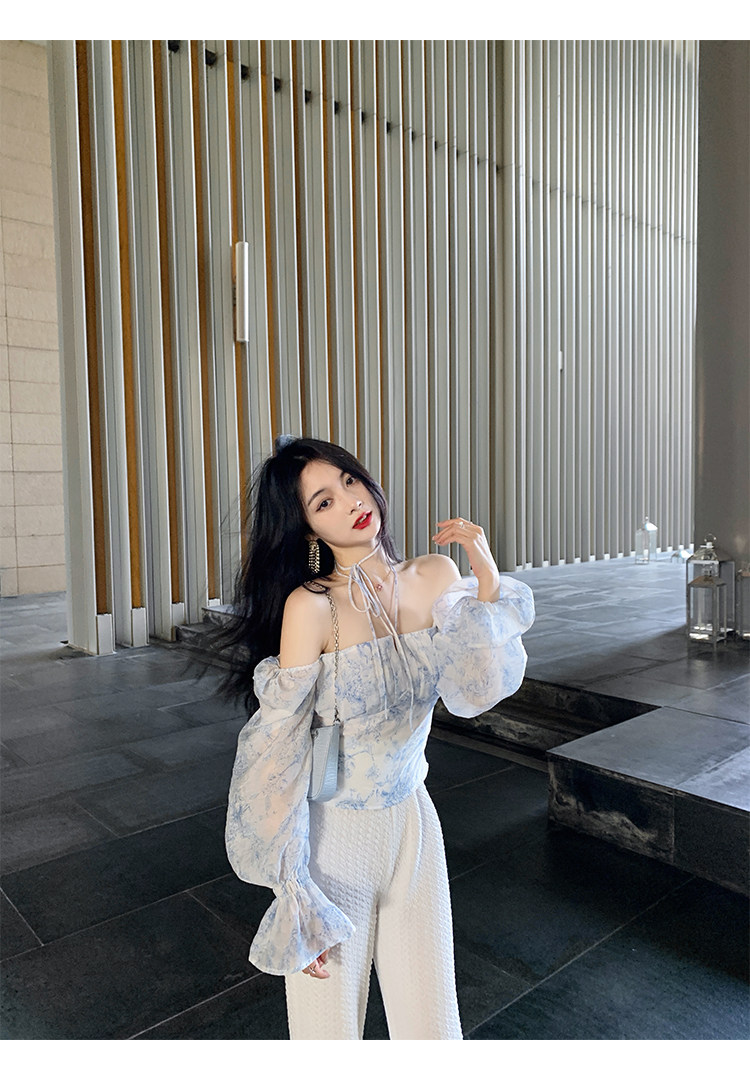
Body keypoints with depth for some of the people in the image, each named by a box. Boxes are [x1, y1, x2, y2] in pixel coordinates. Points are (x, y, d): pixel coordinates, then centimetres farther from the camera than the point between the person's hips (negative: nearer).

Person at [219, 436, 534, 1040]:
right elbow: (277, 754, -16)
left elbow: (476, 691, -14)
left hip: (413, 825, 4)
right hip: (333, 834, -4)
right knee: (331, 1023, 18)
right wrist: (296, 902, -14)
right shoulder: (310, 606, -20)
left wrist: (486, 573, -17)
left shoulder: (436, 576, -5)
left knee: (431, 1023, 20)